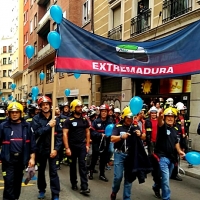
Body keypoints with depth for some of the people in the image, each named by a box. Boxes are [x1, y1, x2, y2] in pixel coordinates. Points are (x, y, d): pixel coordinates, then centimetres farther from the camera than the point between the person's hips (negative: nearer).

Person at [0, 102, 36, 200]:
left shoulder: (26, 126, 2)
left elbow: (32, 143, 4)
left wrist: (32, 158, 0)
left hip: (21, 158, 2)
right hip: (8, 159, -2)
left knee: (18, 182, 15)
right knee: (9, 182, -5)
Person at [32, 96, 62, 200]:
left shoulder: (55, 118, -2)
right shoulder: (36, 118, -4)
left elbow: (59, 135, -5)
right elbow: (36, 133, -18)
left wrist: (56, 149, -12)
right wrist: (49, 126, -22)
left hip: (52, 149, -1)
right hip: (41, 149, 1)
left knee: (53, 172, -1)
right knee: (41, 171, 16)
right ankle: (42, 190, 35)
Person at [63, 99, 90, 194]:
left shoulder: (84, 120, 5)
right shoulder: (69, 120, -8)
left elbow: (87, 132, 12)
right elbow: (65, 134, -13)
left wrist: (87, 145, 6)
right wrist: (67, 148, -18)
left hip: (82, 145, 2)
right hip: (72, 146, -2)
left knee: (82, 165, -3)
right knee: (73, 165, 12)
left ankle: (84, 187, -4)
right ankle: (74, 183, 29)